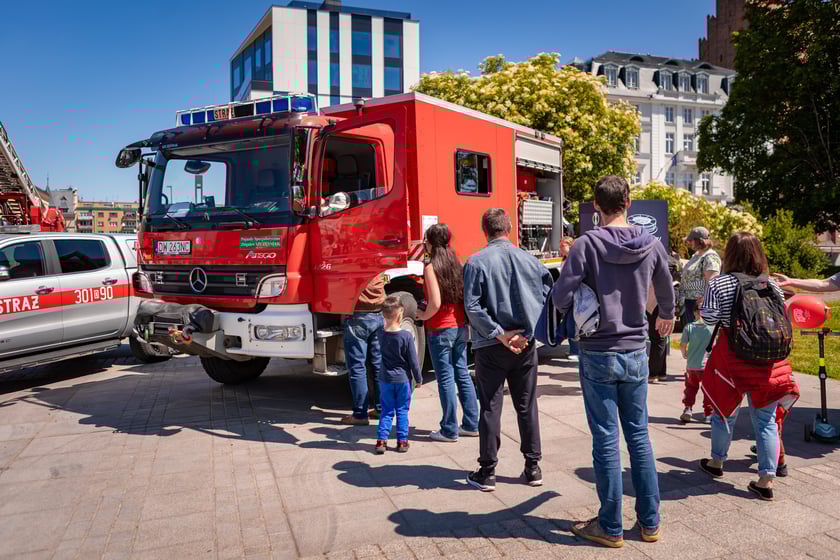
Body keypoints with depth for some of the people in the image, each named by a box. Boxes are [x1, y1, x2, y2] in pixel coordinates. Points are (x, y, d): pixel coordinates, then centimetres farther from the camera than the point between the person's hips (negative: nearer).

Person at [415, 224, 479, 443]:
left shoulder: (431, 268, -13)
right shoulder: (458, 265, 6)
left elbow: (435, 304, -21)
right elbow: (466, 296, 9)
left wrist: (422, 315, -3)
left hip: (440, 330, -6)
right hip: (461, 327, 7)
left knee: (446, 378, 1)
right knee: (462, 374, 14)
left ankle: (449, 430, 9)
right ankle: (471, 424, 22)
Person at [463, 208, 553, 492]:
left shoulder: (477, 262, -9)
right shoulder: (530, 260, 2)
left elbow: (472, 306, -14)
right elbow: (547, 298, 0)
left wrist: (499, 334, -11)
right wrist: (527, 333, -3)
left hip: (491, 348, -3)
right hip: (525, 345, 3)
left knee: (490, 407, 5)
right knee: (527, 405, 13)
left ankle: (487, 472, 12)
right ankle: (533, 467, 22)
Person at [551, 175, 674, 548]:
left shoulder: (587, 244, -14)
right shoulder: (651, 244, 0)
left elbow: (561, 298, -16)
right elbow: (666, 292, 16)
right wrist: (666, 317, 38)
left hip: (598, 354, -4)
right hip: (636, 353, 4)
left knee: (606, 441, 5)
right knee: (639, 437, 15)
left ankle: (610, 527, 17)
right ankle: (649, 522, 26)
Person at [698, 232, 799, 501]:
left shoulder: (719, 284, -8)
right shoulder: (772, 284, 3)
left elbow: (709, 317, -12)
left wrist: (702, 308, 7)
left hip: (732, 360, -2)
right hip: (767, 361, 2)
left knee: (725, 411, 15)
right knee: (766, 419, 7)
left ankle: (716, 462, 33)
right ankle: (766, 480, 8)